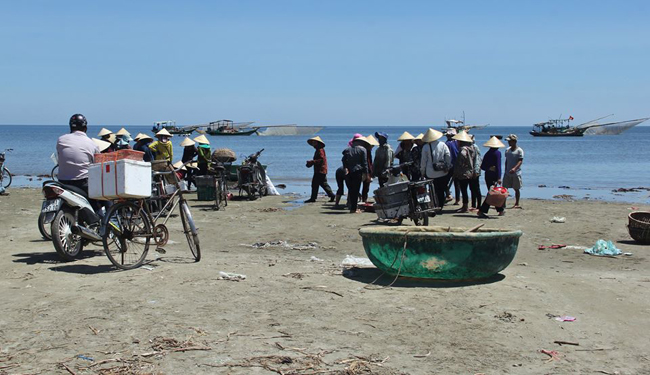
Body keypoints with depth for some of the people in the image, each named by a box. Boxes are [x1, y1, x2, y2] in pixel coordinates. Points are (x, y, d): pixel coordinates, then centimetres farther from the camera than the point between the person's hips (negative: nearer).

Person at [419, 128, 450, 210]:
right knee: (441, 191, 12)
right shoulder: (443, 145, -2)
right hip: (443, 172, 2)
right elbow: (448, 156, 1)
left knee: (434, 191, 4)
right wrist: (447, 167, 12)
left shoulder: (425, 147, -7)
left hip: (431, 174, -2)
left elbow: (423, 161, -2)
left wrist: (422, 172, 8)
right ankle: (440, 207, 15)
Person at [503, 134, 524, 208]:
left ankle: (517, 204, 13)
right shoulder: (507, 150, 11)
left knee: (516, 189, 4)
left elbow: (520, 161, -17)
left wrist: (514, 168, -32)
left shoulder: (519, 150, -8)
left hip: (516, 173, -5)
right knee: (505, 188, 0)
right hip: (507, 173, 5)